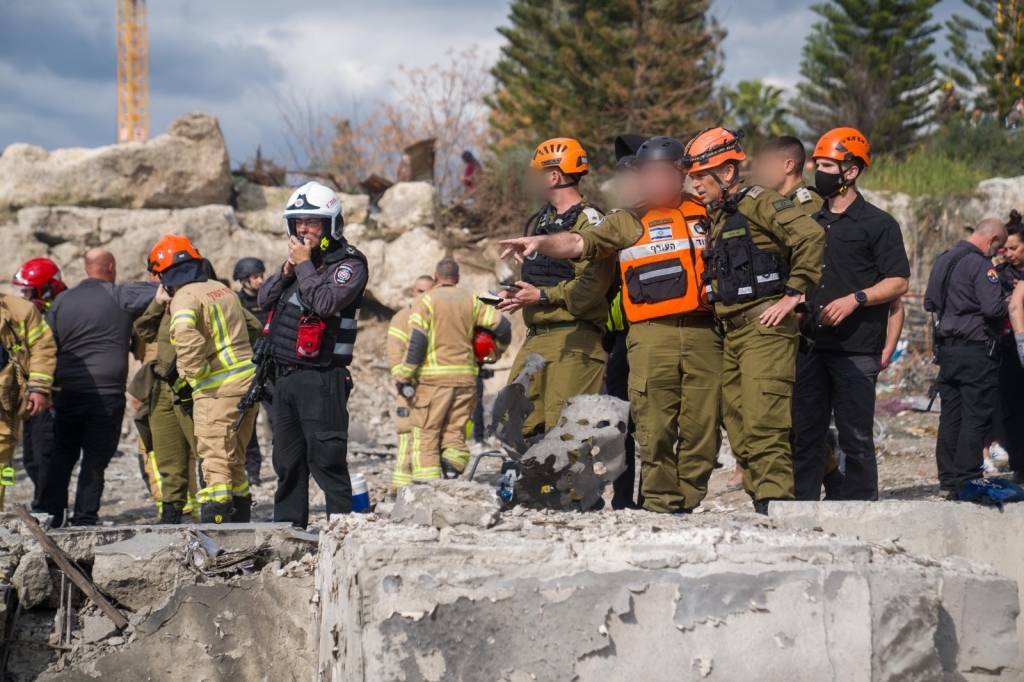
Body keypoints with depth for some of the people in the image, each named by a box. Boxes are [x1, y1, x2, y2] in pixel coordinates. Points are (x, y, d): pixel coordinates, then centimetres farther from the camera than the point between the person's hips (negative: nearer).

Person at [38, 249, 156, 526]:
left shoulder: (61, 301, 10)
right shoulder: (121, 296, -3)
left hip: (67, 391, 3)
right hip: (107, 394, -3)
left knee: (61, 454, 11)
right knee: (96, 457, 3)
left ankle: (50, 513, 8)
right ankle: (84, 518, 1)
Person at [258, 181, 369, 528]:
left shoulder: (349, 264, -7)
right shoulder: (299, 258, 17)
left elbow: (326, 302, -23)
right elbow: (264, 298, 13)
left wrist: (304, 265, -13)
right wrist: (287, 269, -2)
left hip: (320, 379, -8)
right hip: (285, 376, 8)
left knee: (326, 461, -10)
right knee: (287, 461, 13)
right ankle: (288, 527, 20)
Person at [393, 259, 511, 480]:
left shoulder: (425, 301, -1)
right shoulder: (471, 301, 10)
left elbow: (417, 340, -11)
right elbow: (502, 326, 7)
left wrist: (404, 376, -9)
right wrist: (500, 347, 28)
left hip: (433, 378, -4)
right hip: (466, 376, 4)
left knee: (425, 436, -1)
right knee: (455, 433, 12)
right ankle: (451, 476, -7)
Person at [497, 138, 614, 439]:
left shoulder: (588, 222, -8)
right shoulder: (538, 222, 22)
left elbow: (593, 286, -18)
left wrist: (542, 296, -15)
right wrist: (517, 294, 10)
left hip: (573, 340, -9)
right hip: (535, 338, 9)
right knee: (517, 426, 6)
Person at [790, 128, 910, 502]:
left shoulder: (878, 224, 1)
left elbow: (898, 283, -4)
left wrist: (855, 299, -16)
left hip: (857, 348, -6)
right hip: (812, 345, 6)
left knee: (856, 437, -4)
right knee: (805, 434, 5)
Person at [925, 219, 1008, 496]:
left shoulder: (943, 260, 12)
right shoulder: (980, 264, -15)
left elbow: (929, 302, 20)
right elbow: (993, 307, -23)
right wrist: (1010, 305, -4)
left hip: (947, 346, 8)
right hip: (976, 350, -8)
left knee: (951, 413, 12)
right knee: (976, 416, -3)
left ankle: (948, 478, 15)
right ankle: (966, 481, -5)